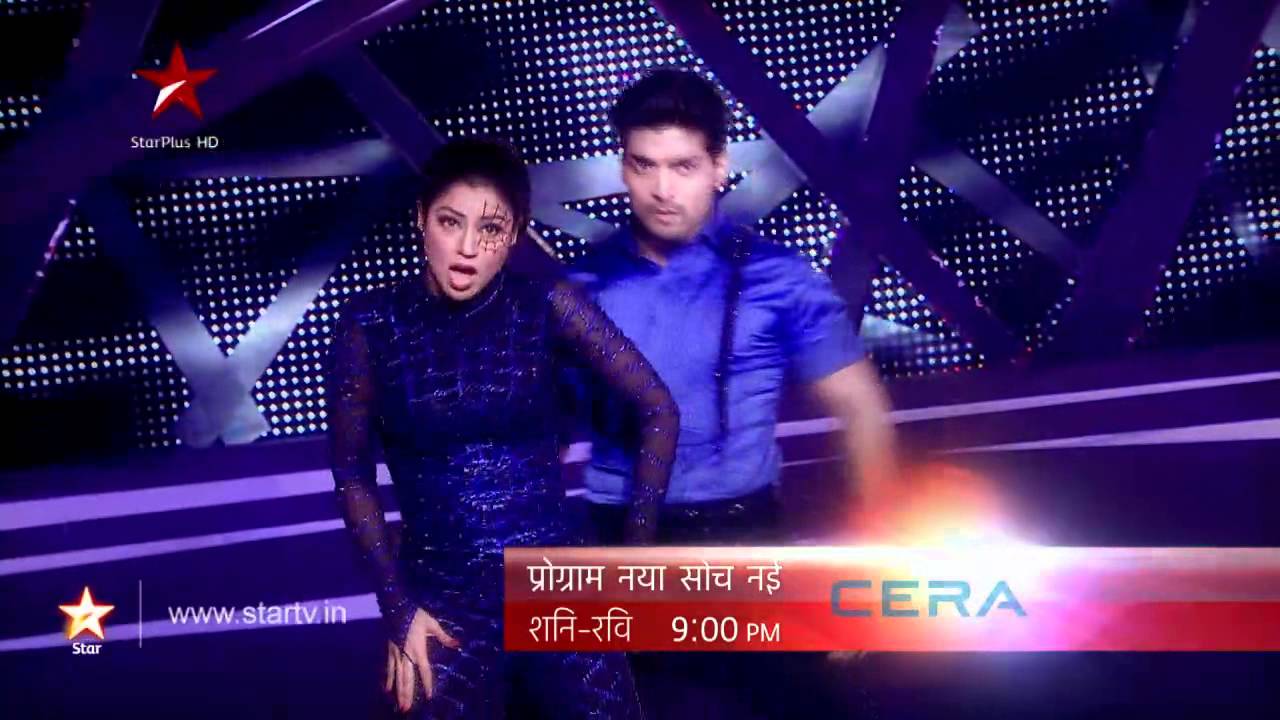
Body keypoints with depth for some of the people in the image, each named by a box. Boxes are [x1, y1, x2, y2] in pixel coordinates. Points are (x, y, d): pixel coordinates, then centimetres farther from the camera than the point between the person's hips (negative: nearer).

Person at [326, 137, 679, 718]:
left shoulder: (547, 307, -6)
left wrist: (635, 557, -3)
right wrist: (396, 607, -3)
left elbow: (658, 410, -3)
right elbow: (352, 474, 1)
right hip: (444, 602, 0)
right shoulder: (370, 324, -5)